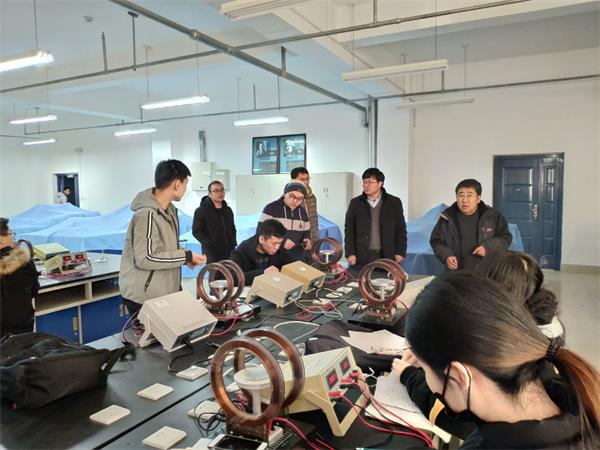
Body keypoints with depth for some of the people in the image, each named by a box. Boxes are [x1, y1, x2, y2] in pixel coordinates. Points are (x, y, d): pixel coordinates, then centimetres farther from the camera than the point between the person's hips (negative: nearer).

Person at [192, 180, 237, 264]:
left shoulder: (228, 210, 14)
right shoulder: (201, 211, -5)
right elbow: (196, 231, -8)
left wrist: (233, 243, 7)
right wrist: (210, 244, -17)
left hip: (229, 252, 6)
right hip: (212, 253, -6)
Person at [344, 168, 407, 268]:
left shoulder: (394, 202, 4)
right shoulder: (355, 203, 6)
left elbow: (400, 230, 6)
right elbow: (349, 230, 6)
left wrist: (400, 252, 1)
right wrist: (350, 253, -2)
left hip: (387, 257, 0)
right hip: (361, 257, 1)